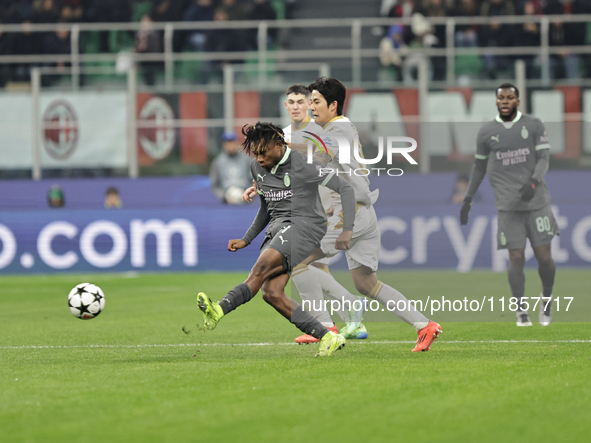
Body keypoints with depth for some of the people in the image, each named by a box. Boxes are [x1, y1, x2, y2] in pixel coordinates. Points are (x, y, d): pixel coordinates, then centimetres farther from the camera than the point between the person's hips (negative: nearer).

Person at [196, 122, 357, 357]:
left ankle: (219, 310, -53)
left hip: (303, 226, -8)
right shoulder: (257, 168, 13)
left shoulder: (302, 165, -8)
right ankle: (328, 338, -8)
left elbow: (345, 188, -5)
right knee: (271, 292, -13)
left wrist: (347, 230, -14)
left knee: (261, 267, -31)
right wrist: (246, 240, 21)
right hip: (277, 229, 8)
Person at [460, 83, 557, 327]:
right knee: (516, 258, -8)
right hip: (508, 205, 0)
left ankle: (547, 299, 23)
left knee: (544, 256, -3)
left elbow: (544, 157, -2)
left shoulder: (534, 125, 4)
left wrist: (534, 182, -20)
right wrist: (468, 199, 19)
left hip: (536, 201, 0)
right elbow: (479, 166, 18)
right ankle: (521, 310, 3)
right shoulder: (487, 132, 8)